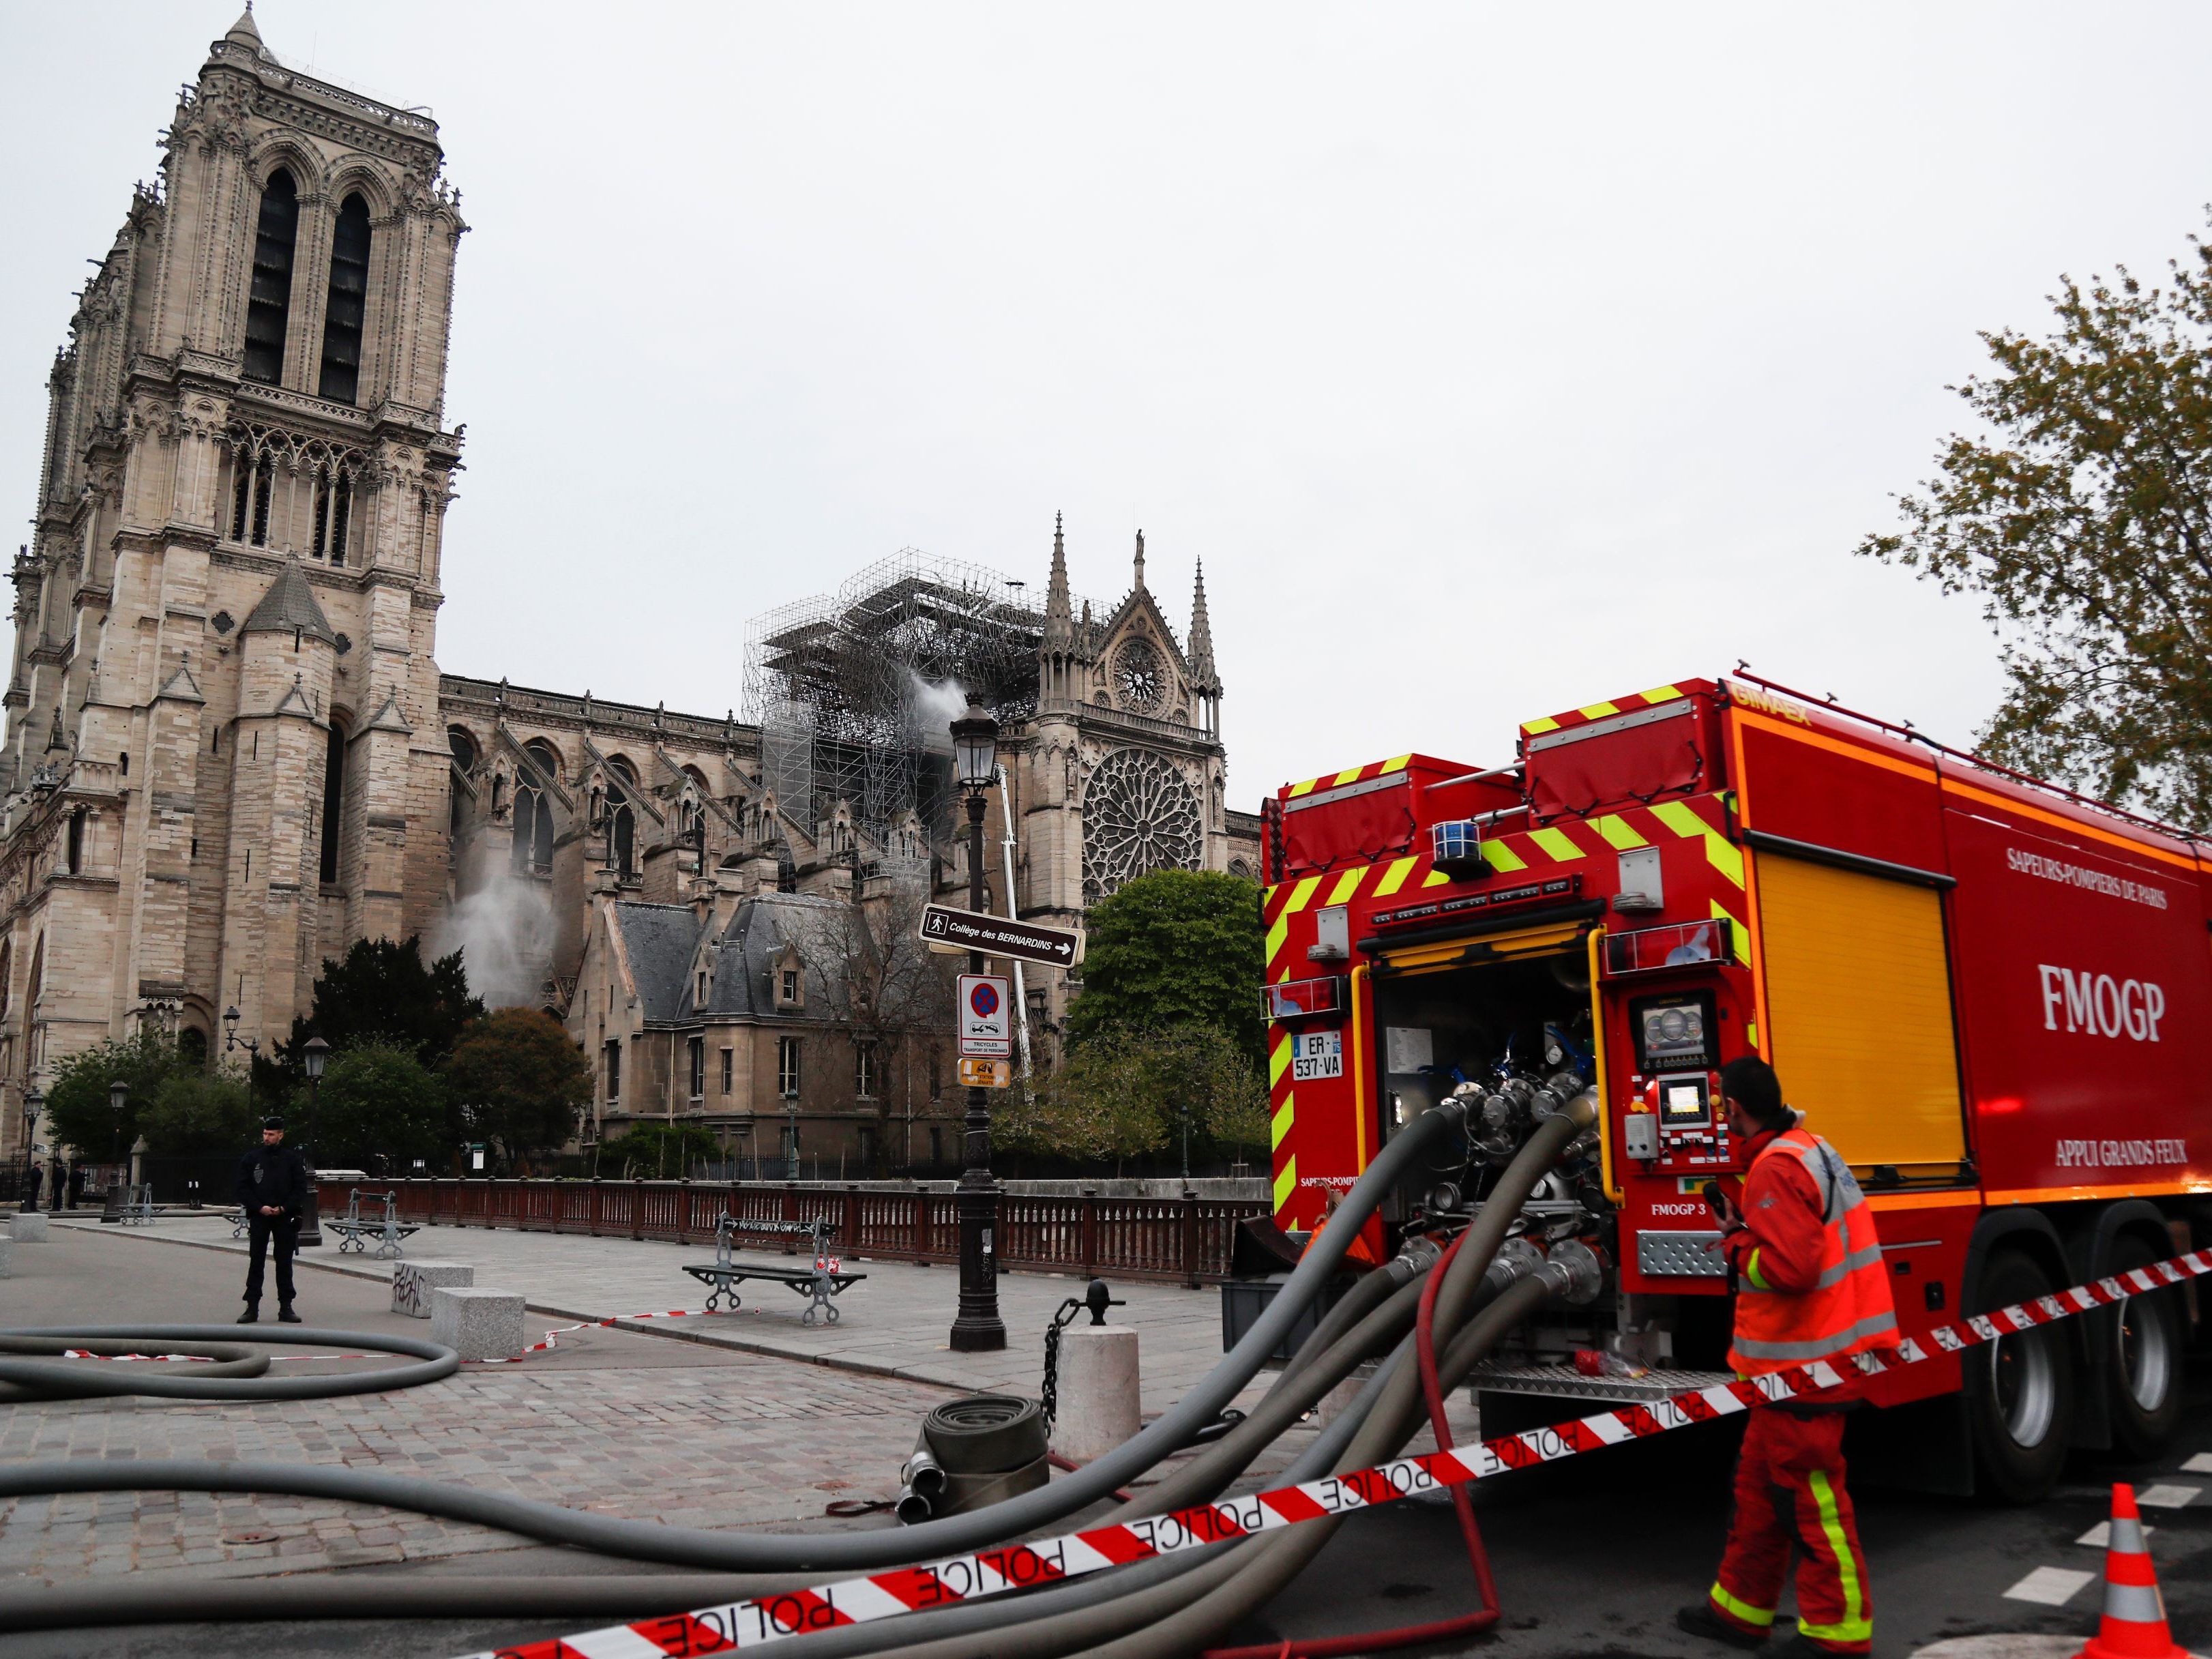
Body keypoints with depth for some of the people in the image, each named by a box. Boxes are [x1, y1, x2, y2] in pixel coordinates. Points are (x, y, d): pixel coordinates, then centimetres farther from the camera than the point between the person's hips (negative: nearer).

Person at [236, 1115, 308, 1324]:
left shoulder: (291, 1158, 4)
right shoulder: (251, 1158, 4)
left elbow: (300, 1188, 2)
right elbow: (243, 1188, 2)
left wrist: (283, 1208, -10)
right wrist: (259, 1207, -11)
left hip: (284, 1217, 0)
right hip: (259, 1217, 0)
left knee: (284, 1263, 5)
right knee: (256, 1262, 1)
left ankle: (285, 1307, 11)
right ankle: (252, 1308, 6)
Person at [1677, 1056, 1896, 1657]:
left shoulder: (1776, 1168, -21)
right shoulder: (1811, 1150, 12)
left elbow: (1788, 1266, -29)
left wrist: (1737, 1247, -13)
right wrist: (1748, 1230, 11)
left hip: (1805, 1360, -11)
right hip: (1802, 1354, 11)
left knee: (1810, 1495, 1)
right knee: (1759, 1483, 18)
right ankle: (1741, 1608, 28)